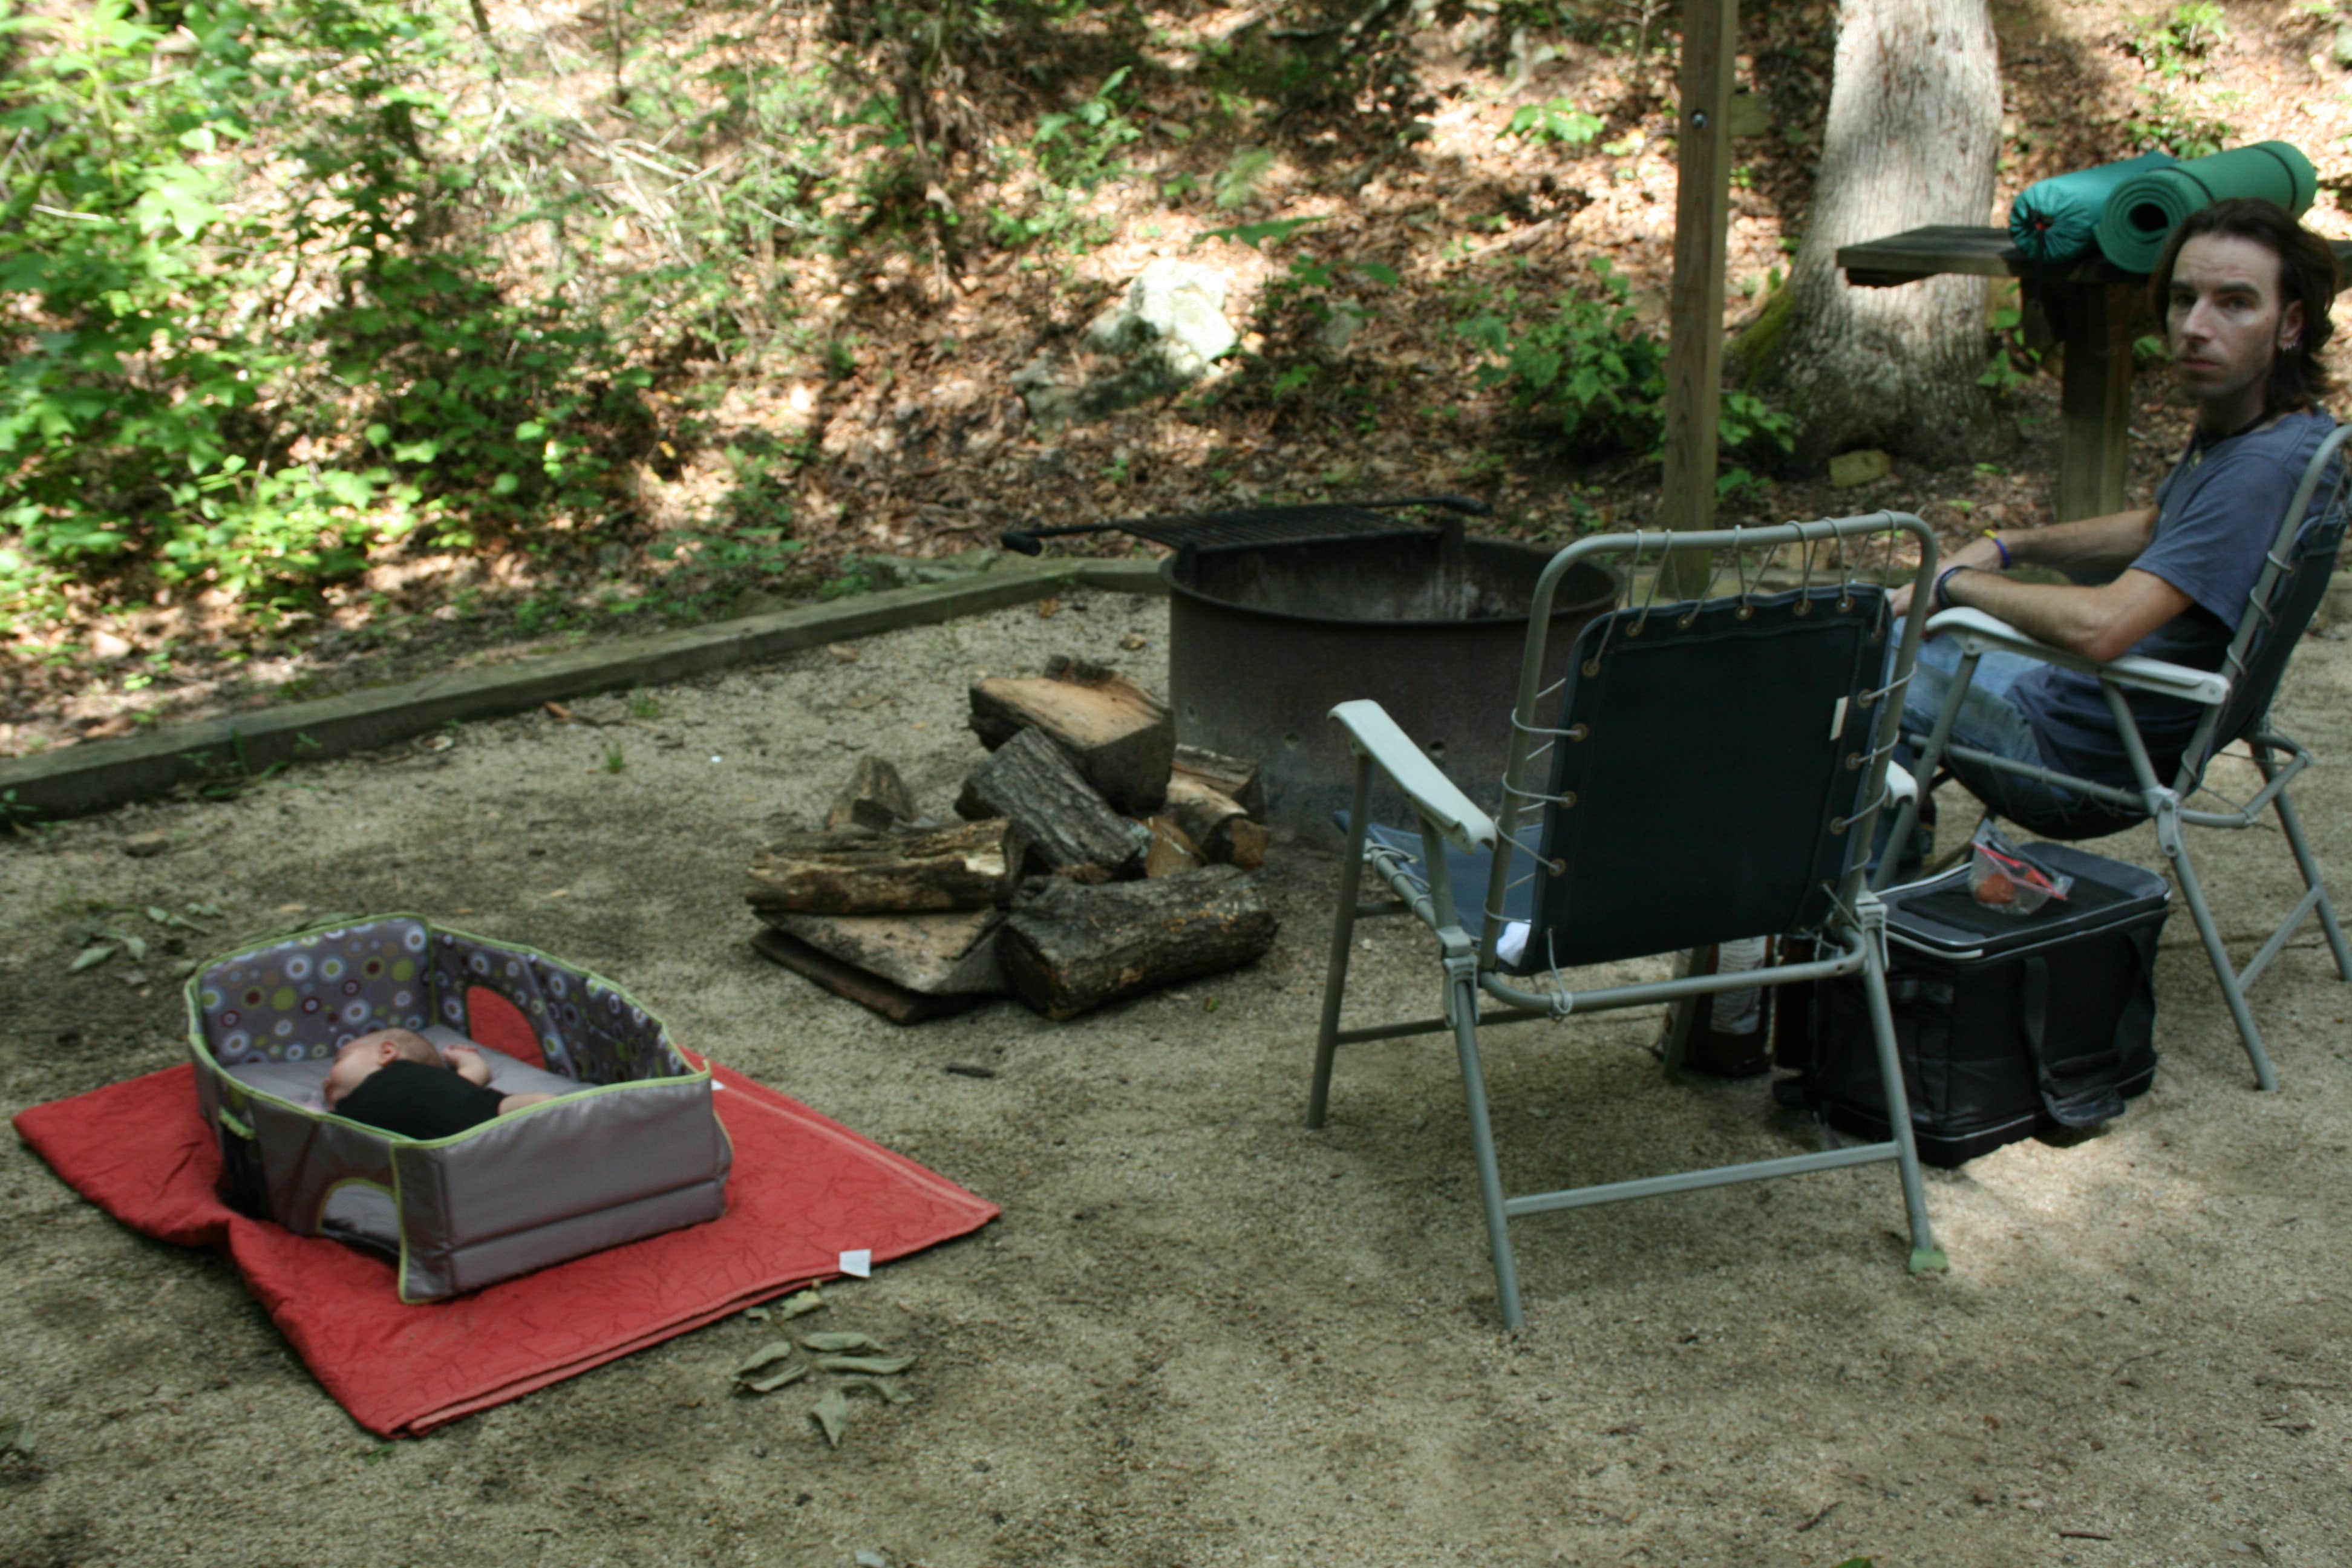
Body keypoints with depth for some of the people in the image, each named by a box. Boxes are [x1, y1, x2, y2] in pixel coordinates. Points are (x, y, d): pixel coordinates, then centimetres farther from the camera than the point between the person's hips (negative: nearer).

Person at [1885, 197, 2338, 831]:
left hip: (2078, 751, -10)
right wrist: (2004, 547, 7)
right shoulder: (2230, 427, 0)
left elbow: (2099, 626, -39)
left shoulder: (2265, 468, -31)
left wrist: (1958, 582, -21)